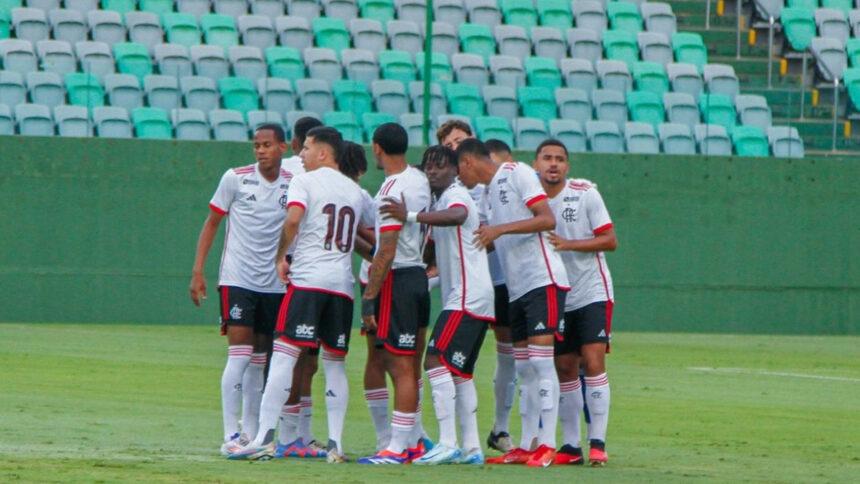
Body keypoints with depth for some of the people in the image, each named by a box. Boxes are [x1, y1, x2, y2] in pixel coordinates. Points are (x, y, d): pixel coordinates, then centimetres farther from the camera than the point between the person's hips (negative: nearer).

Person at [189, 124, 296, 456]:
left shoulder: (294, 184, 3)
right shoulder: (235, 179, -3)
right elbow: (212, 224, 4)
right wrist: (198, 271, -1)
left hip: (274, 285, 3)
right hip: (237, 279, -3)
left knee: (258, 361, 9)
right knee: (239, 355, -11)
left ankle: (250, 432, 17)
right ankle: (231, 435, -11)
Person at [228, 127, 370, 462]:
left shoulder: (306, 181, 0)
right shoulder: (356, 191, 18)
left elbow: (293, 219, -15)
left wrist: (281, 257, -5)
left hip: (308, 279, -5)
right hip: (343, 283, 5)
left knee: (284, 355, -9)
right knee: (335, 362, 10)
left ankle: (265, 438, -18)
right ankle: (335, 444, 4)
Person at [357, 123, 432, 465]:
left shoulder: (393, 190, -18)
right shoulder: (419, 180, 10)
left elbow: (387, 252, -21)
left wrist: (368, 299, -18)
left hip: (397, 280, -9)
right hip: (418, 273, 9)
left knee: (402, 368, -6)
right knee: (404, 366, 16)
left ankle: (398, 448, -4)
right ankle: (415, 441, 20)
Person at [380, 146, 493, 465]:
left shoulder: (455, 195, -10)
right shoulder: (442, 200, 22)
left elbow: (457, 215, -36)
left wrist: (412, 217, -44)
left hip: (467, 296, -11)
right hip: (468, 298, 11)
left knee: (436, 361, -16)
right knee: (460, 372, 13)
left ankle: (448, 444, -21)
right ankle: (471, 448, 16)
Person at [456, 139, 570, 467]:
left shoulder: (517, 173, -6)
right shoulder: (489, 191, 21)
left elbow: (547, 219, -16)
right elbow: (488, 243, 29)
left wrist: (500, 229, -21)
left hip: (543, 280, -9)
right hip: (517, 289, 9)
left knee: (540, 360, -12)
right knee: (523, 368, 8)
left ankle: (547, 444, -13)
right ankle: (525, 447, 10)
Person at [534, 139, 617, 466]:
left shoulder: (585, 193, -6)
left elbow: (610, 240, -9)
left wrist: (567, 244, -20)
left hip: (592, 292, -4)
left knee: (593, 361, -13)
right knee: (564, 367, 5)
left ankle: (598, 442, -12)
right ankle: (571, 445, 10)